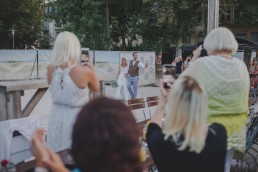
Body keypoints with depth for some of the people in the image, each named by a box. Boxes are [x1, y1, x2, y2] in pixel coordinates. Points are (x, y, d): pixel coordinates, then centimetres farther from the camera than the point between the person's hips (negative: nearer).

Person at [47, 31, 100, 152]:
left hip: (56, 116, 5)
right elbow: (96, 88, 2)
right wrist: (92, 71, 18)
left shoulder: (51, 69, -6)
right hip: (76, 116, -4)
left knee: (57, 153, 17)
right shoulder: (84, 71, -18)